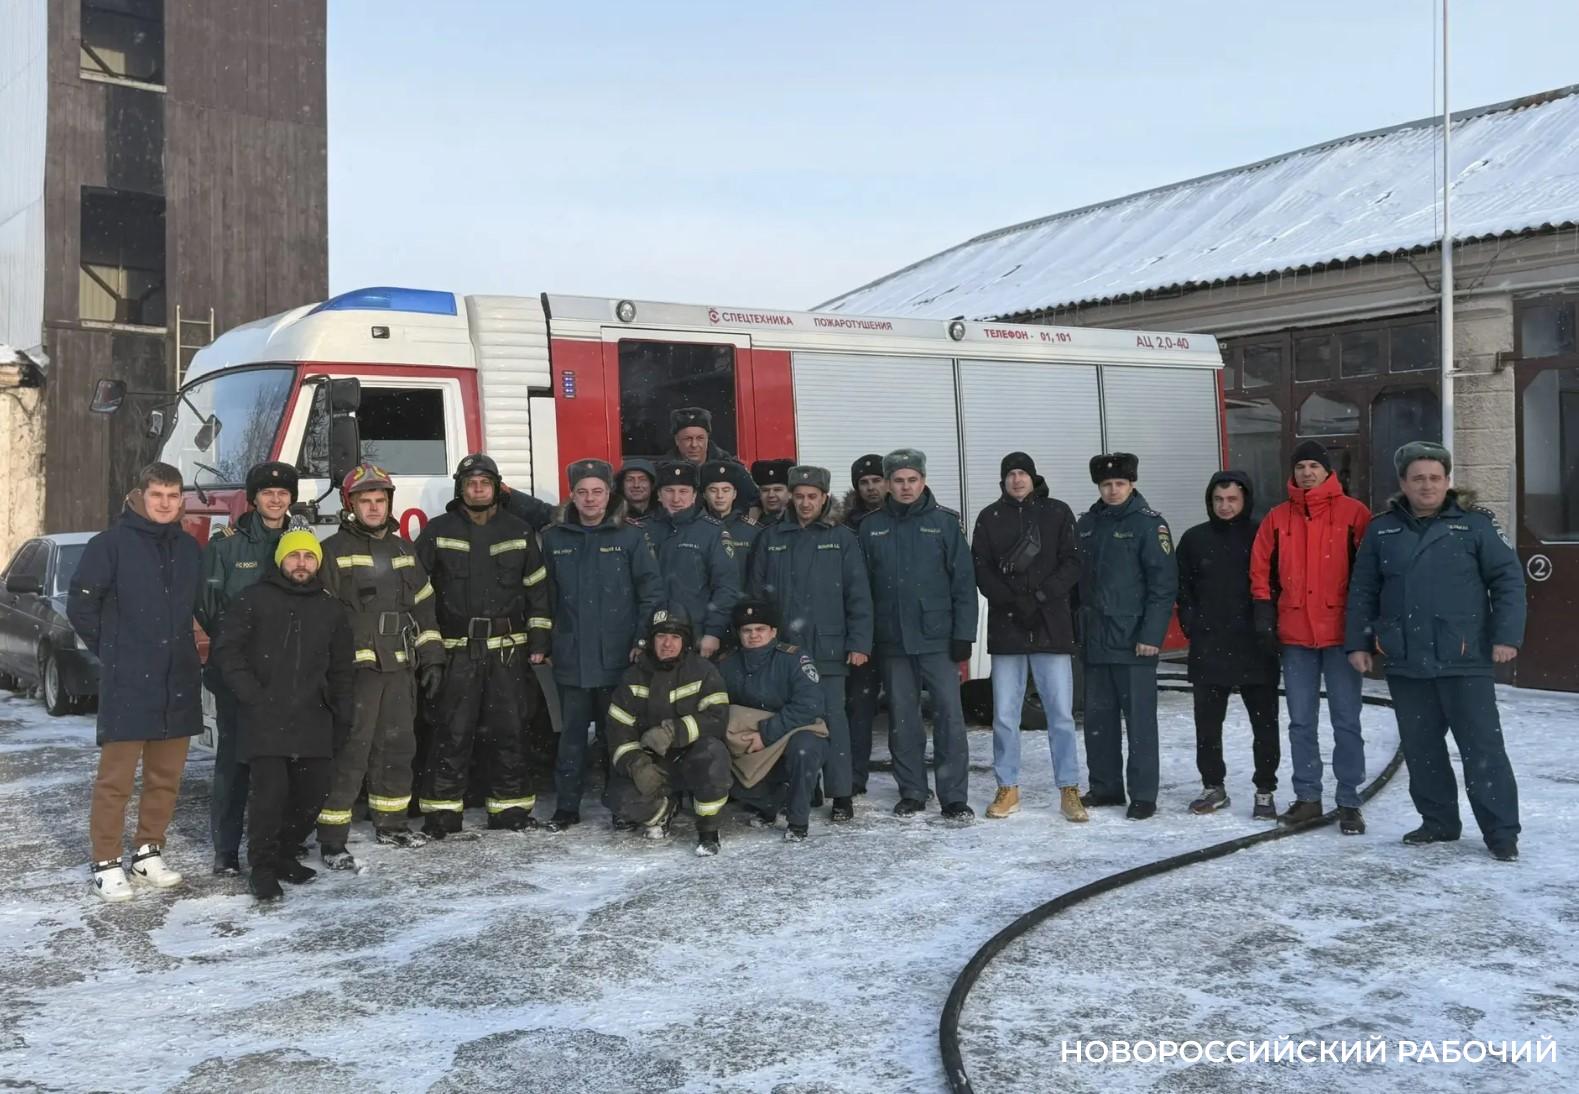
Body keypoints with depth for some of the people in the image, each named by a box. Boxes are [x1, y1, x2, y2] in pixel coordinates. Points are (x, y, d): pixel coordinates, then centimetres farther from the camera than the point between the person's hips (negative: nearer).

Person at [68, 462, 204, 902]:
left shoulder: (190, 549, 11)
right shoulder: (111, 543, -7)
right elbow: (80, 605, -5)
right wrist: (111, 650, 0)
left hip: (179, 683, 5)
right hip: (127, 684, -5)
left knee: (166, 776, 11)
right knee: (116, 777, -1)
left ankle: (149, 853, 25)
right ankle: (106, 864, 8)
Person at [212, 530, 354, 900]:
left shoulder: (331, 610, 15)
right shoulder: (255, 599, 4)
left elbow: (342, 671, 19)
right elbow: (228, 650, 1)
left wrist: (342, 719, 14)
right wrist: (251, 695, -8)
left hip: (313, 721, 4)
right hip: (265, 718, -4)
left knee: (313, 792, 2)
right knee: (271, 790, -13)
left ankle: (282, 853, 23)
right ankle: (262, 866, 3)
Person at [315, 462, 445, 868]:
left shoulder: (403, 551, 15)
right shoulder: (334, 552, -3)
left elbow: (423, 606, 18)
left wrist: (431, 658, 13)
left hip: (399, 668, 6)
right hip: (355, 669, -6)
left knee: (397, 747, 14)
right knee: (350, 754, -9)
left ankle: (390, 823, 28)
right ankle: (332, 839, -5)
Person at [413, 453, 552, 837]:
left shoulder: (518, 531, 9)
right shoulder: (438, 531, 4)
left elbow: (537, 586, 12)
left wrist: (538, 639, 7)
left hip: (508, 649, 2)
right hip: (456, 649, -2)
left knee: (509, 729, 5)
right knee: (452, 731, -4)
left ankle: (511, 807, 15)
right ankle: (442, 810, 4)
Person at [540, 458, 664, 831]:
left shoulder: (630, 537, 2)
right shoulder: (554, 539, 7)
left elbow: (652, 590, -1)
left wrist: (643, 639, -8)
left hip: (617, 656, -2)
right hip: (571, 657, 2)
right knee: (571, 734, 7)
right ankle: (566, 807, 16)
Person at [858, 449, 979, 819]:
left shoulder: (945, 522, 1)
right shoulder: (872, 527, 6)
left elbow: (964, 581, -1)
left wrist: (963, 635, -7)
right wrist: (863, 637, 1)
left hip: (938, 638, -2)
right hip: (892, 640, 2)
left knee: (950, 713, -4)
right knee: (902, 718, 8)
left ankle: (954, 796, 2)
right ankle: (911, 793, 18)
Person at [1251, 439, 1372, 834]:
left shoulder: (1353, 513, -2)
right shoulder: (1278, 518, 8)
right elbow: (1261, 568, 11)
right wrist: (1264, 610, 3)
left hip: (1340, 634, -3)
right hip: (1294, 636, 4)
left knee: (1346, 720, 2)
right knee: (1301, 721, 10)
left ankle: (1349, 802, 9)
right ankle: (1307, 797, 20)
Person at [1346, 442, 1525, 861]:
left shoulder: (1475, 524, -1)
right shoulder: (1382, 530, 8)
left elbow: (1508, 580, -2)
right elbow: (1362, 591, 12)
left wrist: (1507, 635, -10)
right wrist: (1357, 642, 8)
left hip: (1465, 661, -4)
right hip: (1405, 664, 4)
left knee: (1482, 746, -2)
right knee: (1420, 747, 12)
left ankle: (1501, 831, 7)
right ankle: (1439, 821, 26)